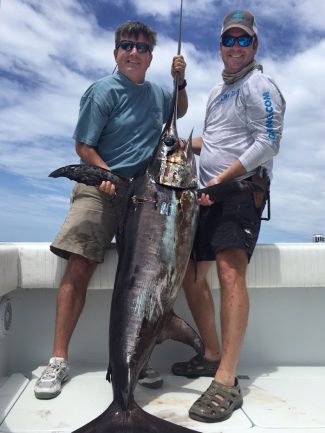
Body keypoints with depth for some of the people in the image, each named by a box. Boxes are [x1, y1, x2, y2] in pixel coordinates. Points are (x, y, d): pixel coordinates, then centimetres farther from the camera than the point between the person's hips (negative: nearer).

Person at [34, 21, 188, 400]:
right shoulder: (103, 91, 0)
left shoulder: (155, 93, 16)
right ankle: (58, 361, -4)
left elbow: (180, 111, 37)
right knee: (79, 268, -14)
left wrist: (180, 81, 19)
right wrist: (109, 176, -17)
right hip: (100, 190, -4)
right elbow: (83, 146, -2)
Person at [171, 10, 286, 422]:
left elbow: (267, 144, -14)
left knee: (230, 270, -25)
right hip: (210, 195, 9)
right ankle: (212, 356, 21)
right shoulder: (218, 91, 24)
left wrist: (219, 180, -18)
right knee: (190, 275, 8)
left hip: (242, 189, -9)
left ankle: (226, 382, -21)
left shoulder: (260, 86, -2)